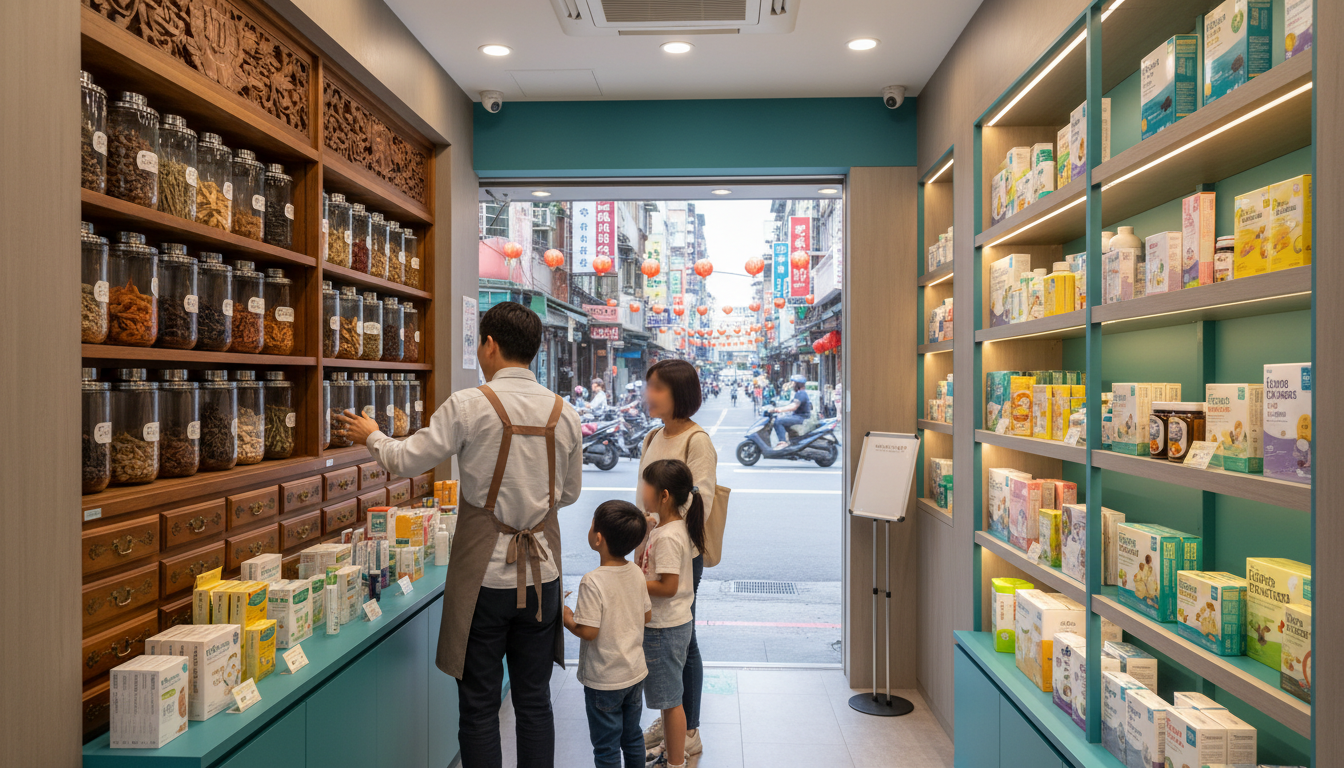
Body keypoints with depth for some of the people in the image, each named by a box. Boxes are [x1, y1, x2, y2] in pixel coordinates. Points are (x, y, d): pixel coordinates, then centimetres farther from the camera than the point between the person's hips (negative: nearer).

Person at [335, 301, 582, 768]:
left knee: (479, 706, 10)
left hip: (486, 575, -4)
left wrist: (371, 436, 16)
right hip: (542, 573, 4)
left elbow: (406, 461, -3)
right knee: (534, 700, 16)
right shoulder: (563, 413, 0)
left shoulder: (469, 406, -13)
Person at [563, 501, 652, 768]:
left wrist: (563, 615, -9)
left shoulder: (592, 582, -25)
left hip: (604, 681, -6)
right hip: (636, 673, 6)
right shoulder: (636, 572, -5)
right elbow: (647, 616, 5)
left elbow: (588, 632, -25)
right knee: (632, 737, 22)